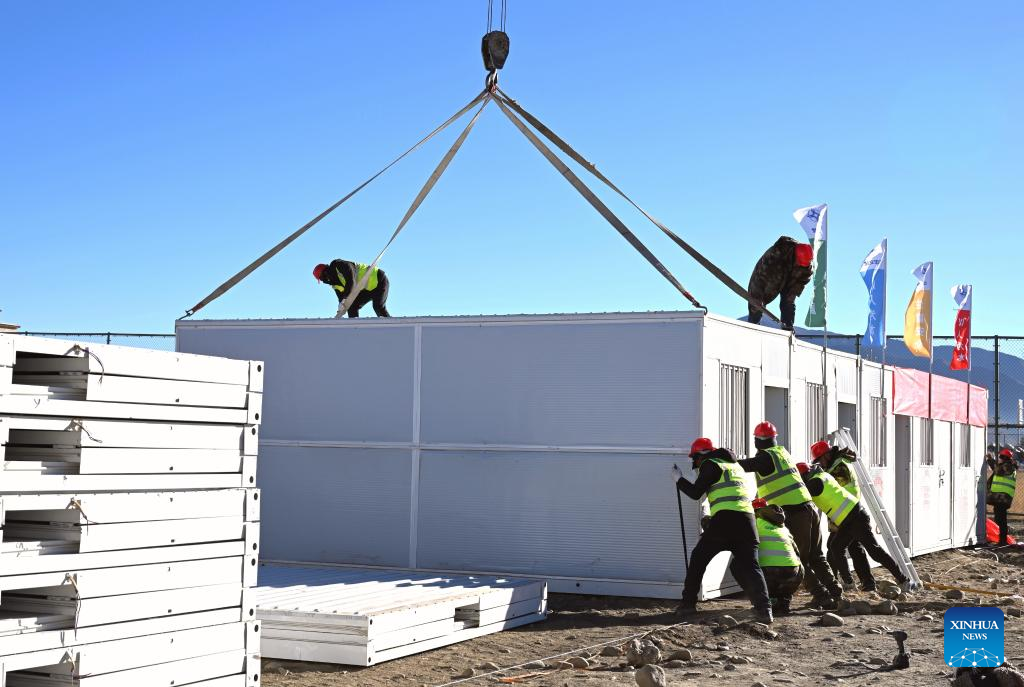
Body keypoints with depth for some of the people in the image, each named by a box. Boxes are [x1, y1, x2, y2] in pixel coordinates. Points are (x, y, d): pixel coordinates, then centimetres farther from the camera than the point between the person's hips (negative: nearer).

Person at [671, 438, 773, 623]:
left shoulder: (710, 464, 6)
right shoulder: (734, 465, 28)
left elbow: (696, 493, 4)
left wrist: (679, 480, 19)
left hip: (726, 519, -6)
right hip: (747, 519, 6)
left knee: (698, 559, 9)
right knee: (749, 565, 1)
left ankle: (688, 604, 10)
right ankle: (763, 607, -18)